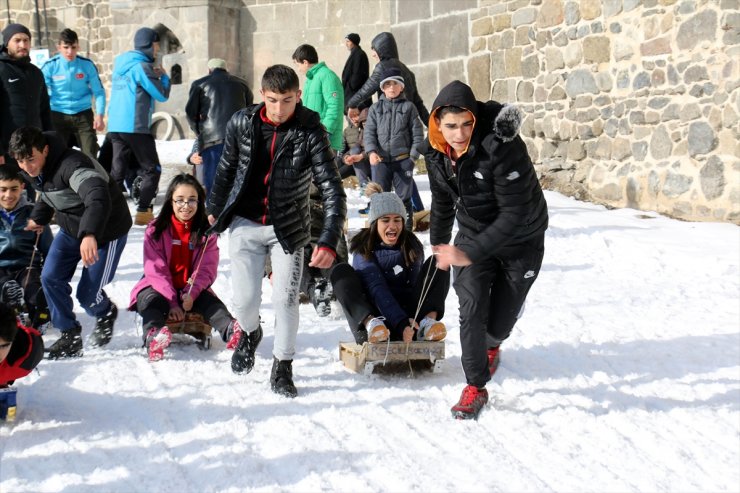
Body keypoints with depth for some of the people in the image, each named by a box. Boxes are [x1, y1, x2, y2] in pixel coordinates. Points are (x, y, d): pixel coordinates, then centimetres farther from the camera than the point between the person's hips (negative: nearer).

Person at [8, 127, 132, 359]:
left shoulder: (71, 165, -34)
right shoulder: (35, 170, -5)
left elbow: (98, 197, -52)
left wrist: (89, 234, -64)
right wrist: (38, 218, 28)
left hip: (106, 230, -8)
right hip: (70, 229, 8)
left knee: (88, 295, -5)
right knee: (51, 277, -8)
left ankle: (106, 314, 31)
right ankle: (70, 337, 7)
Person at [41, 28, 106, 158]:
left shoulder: (87, 64, -4)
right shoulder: (50, 66, -7)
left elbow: (98, 91, 2)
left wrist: (99, 115, -10)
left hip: (84, 115, 0)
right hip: (58, 116, 0)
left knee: (90, 155, 0)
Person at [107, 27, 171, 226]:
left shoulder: (120, 64, 14)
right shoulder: (141, 66, -11)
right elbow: (162, 95, -8)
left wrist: (154, 76, 13)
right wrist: (164, 77, 10)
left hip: (115, 126, 7)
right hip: (136, 127, -7)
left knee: (117, 171, 8)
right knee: (152, 170, 2)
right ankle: (143, 212, -4)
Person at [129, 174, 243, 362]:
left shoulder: (206, 231, 0)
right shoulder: (156, 230, -4)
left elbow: (207, 269, -6)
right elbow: (156, 270, -11)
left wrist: (191, 294, -25)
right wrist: (172, 302, -22)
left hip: (192, 290, 1)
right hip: (158, 288, -1)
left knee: (211, 302, -27)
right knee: (150, 301, -33)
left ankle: (232, 331, -57)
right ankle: (153, 336, -64)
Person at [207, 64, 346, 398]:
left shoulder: (310, 132, -17)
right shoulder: (242, 123, -9)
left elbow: (332, 188, -21)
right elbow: (226, 169, 9)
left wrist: (329, 241, -32)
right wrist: (215, 209, 21)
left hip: (287, 228, -1)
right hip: (245, 224, 1)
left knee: (286, 299, -5)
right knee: (245, 300, -3)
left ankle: (282, 368, 15)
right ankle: (249, 332, 33)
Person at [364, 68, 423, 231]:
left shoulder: (408, 107, 4)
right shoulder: (376, 108, 8)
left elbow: (417, 133, 2)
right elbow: (369, 132, 3)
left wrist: (413, 155, -7)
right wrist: (371, 151, -13)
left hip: (403, 159, -1)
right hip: (380, 159, 1)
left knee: (404, 197, 7)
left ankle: (407, 230, 15)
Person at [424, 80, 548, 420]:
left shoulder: (503, 147, -32)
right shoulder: (435, 150, -13)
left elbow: (514, 214, -32)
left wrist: (470, 253, -36)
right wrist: (438, 241, 21)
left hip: (520, 241, -3)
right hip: (473, 236, 4)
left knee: (500, 321, 7)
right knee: (471, 310, -12)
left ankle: (491, 345, 43)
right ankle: (475, 388, 2)